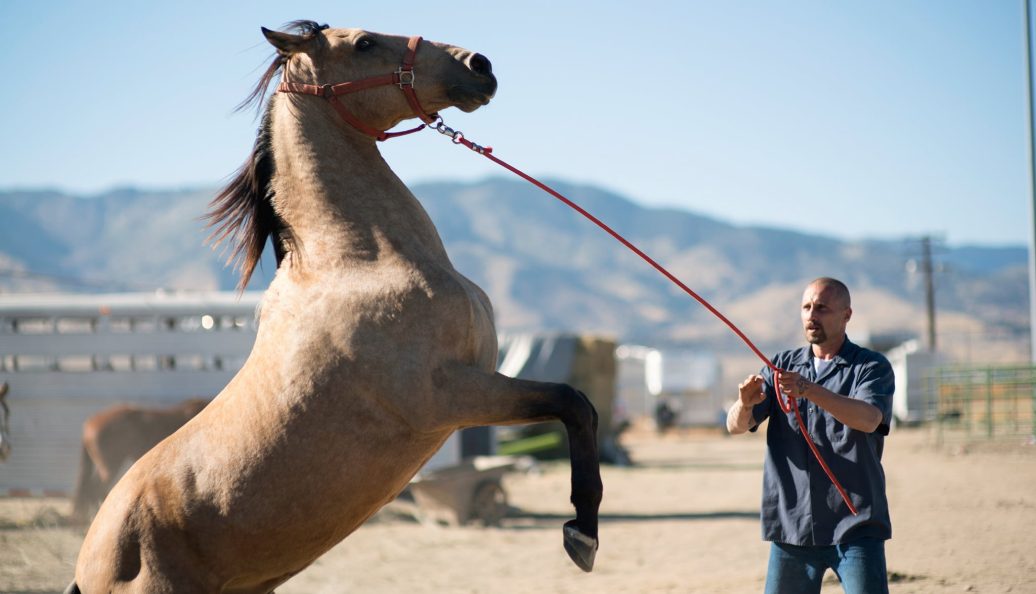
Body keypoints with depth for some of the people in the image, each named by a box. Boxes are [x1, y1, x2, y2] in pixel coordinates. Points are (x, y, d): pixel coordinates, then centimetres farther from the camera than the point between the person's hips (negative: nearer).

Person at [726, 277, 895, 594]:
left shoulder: (872, 367, 0)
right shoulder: (783, 366, 12)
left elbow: (868, 419, -21)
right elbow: (736, 426, 2)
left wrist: (810, 390, -35)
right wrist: (745, 404, -23)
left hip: (854, 527, -4)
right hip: (791, 525, 4)